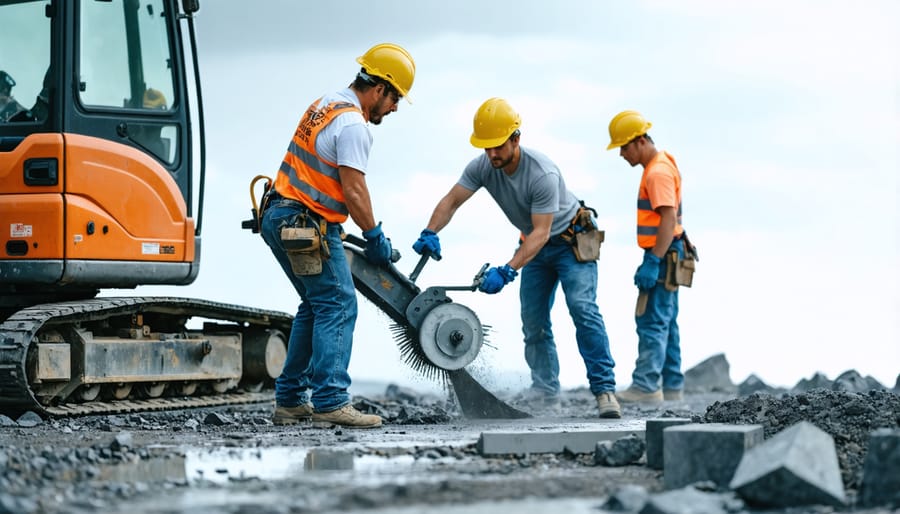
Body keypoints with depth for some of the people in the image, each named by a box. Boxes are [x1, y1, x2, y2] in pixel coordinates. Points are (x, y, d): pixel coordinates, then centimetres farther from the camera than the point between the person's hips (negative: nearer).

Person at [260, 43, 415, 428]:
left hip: (280, 218, 10)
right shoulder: (353, 124, -14)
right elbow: (353, 191, -20)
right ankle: (330, 402, -16)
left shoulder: (326, 105, 17)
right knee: (338, 306, -9)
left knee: (316, 306, 16)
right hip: (308, 226, -10)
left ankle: (290, 401, 16)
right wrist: (375, 236, -9)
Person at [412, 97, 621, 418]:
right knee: (533, 320, 2)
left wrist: (507, 271, -44)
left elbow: (541, 233, -36)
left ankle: (604, 389, -22)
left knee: (582, 309, -21)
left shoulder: (542, 173, -35)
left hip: (572, 242, -7)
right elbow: (451, 201, -13)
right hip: (535, 246, 7)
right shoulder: (482, 167, -16)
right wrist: (430, 233, -34)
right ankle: (545, 392, 9)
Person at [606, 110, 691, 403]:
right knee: (665, 322, 13)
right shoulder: (660, 165, 16)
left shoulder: (658, 172, -17)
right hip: (665, 257, 11)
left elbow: (669, 219, -25)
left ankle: (646, 387, -14)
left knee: (651, 321, -12)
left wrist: (652, 263, -28)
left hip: (663, 256, -11)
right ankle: (672, 386, 18)